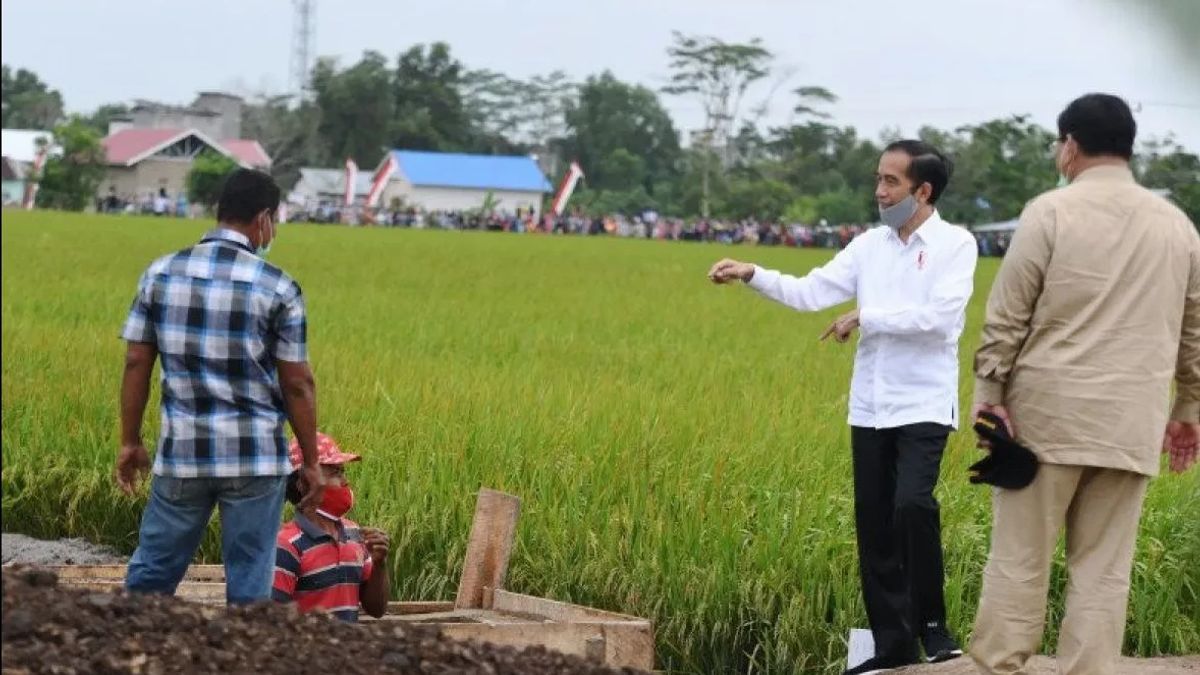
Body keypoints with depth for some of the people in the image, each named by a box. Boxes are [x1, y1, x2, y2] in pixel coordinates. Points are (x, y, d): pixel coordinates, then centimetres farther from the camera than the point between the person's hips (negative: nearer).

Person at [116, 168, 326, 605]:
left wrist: (130, 442, 14)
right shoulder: (277, 288, -6)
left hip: (182, 453, 3)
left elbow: (137, 364, 5)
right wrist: (311, 462, 5)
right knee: (248, 582, 4)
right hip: (255, 457, -3)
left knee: (152, 570, 13)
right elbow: (297, 384, -4)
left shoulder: (160, 274, 3)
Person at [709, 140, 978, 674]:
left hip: (923, 406, -5)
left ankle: (931, 624, -5)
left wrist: (865, 318, -13)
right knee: (874, 527, 6)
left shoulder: (955, 244, -5)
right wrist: (752, 275, -6)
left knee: (912, 507, -23)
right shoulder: (870, 245, 9)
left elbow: (940, 316, -17)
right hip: (869, 407, 5)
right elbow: (811, 293, 5)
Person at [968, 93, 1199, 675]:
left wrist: (989, 392, -1)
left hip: (1048, 413, -3)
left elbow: (1007, 316, -6)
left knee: (1019, 558, 3)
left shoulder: (1051, 212, -5)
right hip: (1130, 424, 3)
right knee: (1103, 571, 5)